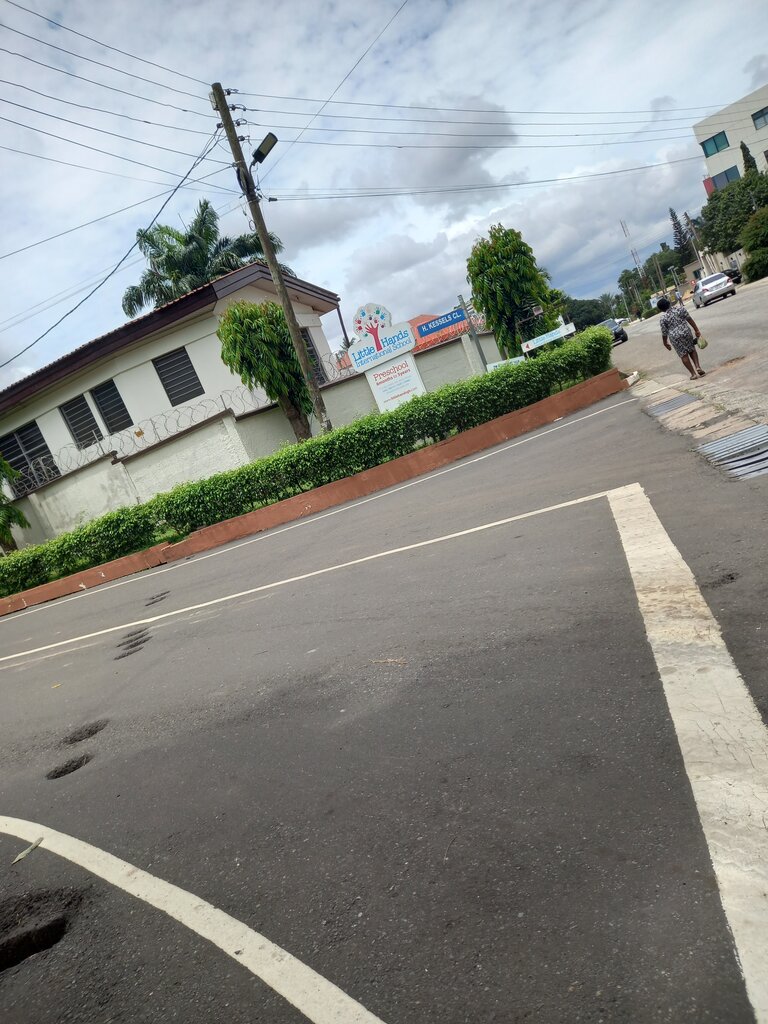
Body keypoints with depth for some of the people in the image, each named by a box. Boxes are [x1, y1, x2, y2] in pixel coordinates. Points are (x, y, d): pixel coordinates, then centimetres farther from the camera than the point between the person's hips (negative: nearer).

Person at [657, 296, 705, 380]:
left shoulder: (663, 318, -9)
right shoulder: (680, 308, -3)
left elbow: (664, 333, -4)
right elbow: (689, 319, -1)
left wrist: (665, 343, 9)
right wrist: (696, 330, 6)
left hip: (675, 337, -2)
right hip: (686, 332, 2)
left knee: (684, 355, 8)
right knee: (692, 349, 22)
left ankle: (693, 374, 10)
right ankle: (698, 367, 9)